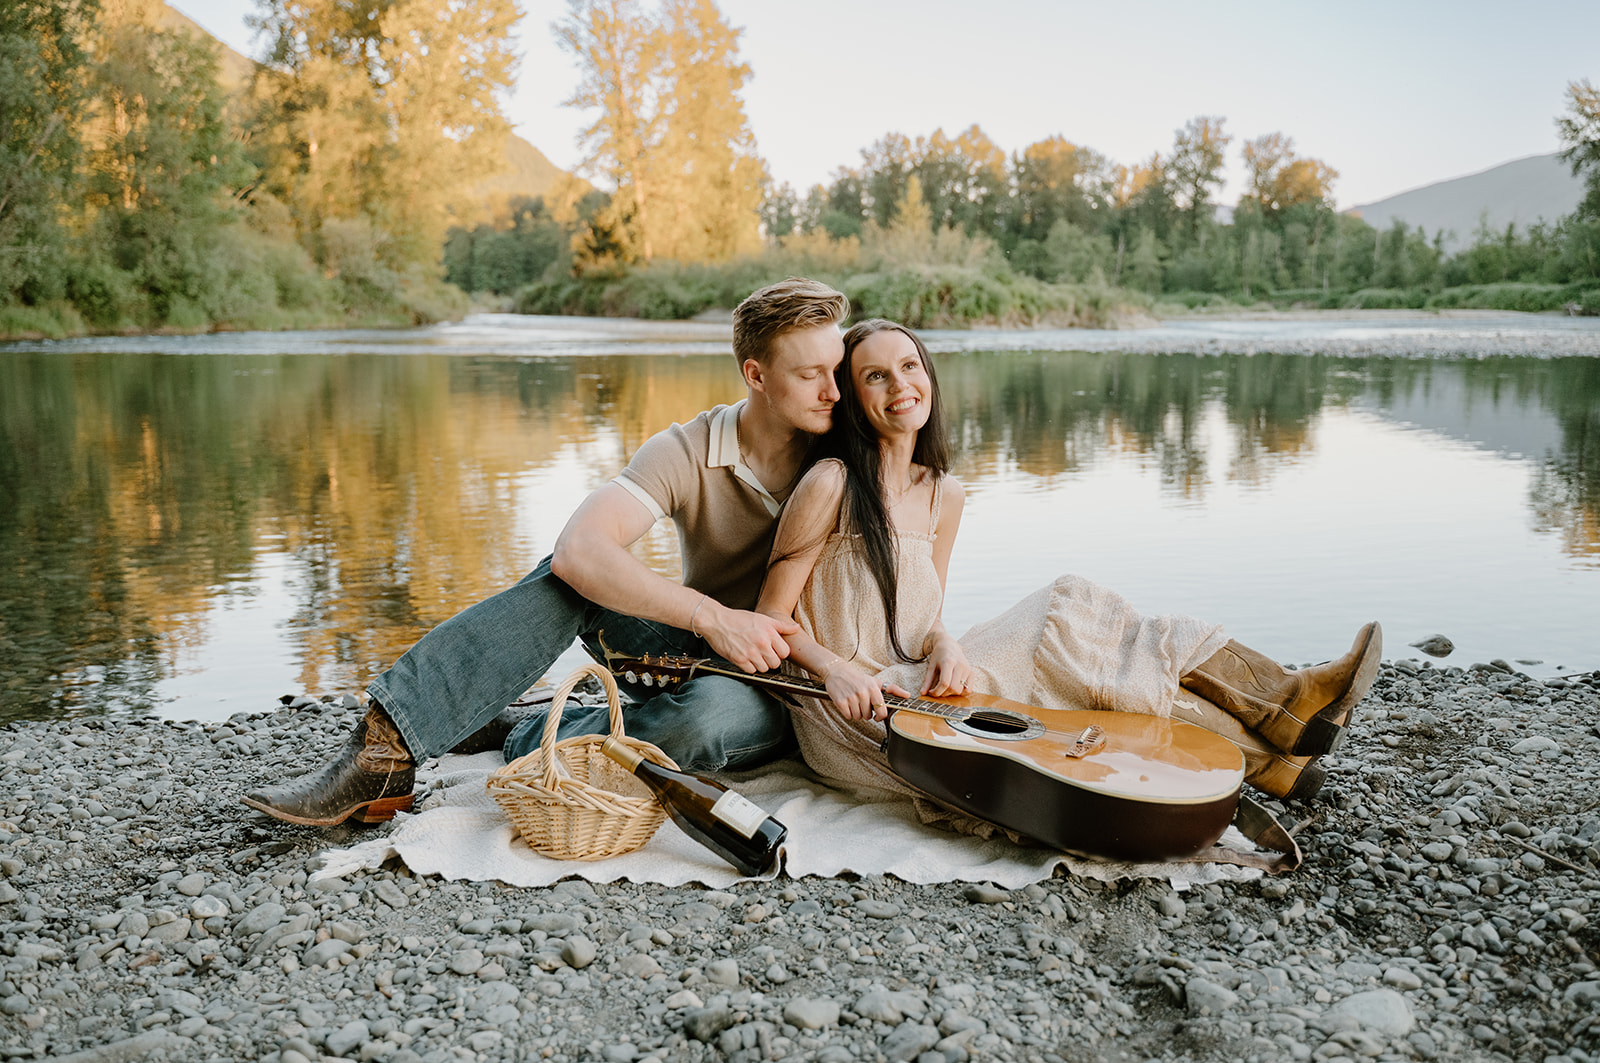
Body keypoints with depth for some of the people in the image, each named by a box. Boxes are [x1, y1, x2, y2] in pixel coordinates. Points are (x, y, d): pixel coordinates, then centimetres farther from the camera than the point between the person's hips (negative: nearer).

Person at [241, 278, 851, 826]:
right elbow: (578, 549, -28)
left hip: (787, 698, -1)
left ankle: (515, 749, -17)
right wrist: (709, 615, -37)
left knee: (707, 713, -39)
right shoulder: (684, 453, -13)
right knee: (571, 574, -26)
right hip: (692, 653, 1)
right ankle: (386, 748, -29)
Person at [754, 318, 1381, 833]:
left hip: (910, 692, 6)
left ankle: (1279, 708, -11)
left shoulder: (944, 495, 8)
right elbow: (772, 616, -9)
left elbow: (919, 621, 12)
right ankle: (1267, 763, -12)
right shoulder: (831, 485, -12)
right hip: (848, 715, -6)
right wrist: (838, 673, -25)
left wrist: (941, 645, -10)